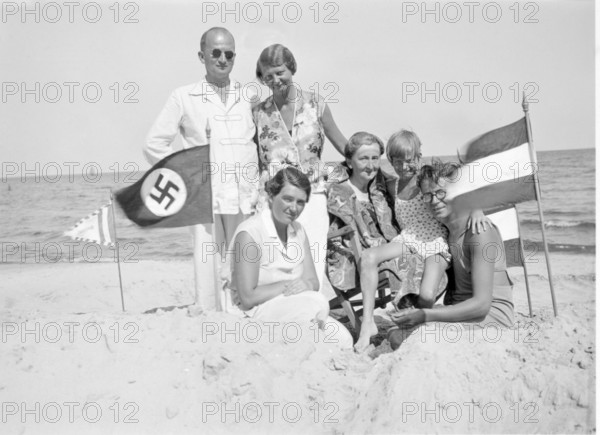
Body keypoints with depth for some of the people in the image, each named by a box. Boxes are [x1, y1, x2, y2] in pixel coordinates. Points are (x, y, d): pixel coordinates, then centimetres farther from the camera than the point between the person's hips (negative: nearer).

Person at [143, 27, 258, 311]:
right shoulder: (184, 97, 5)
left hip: (245, 199, 2)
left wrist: (257, 187, 7)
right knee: (207, 268, -2)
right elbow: (154, 144, 7)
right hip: (204, 200, -2)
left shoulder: (250, 98, 10)